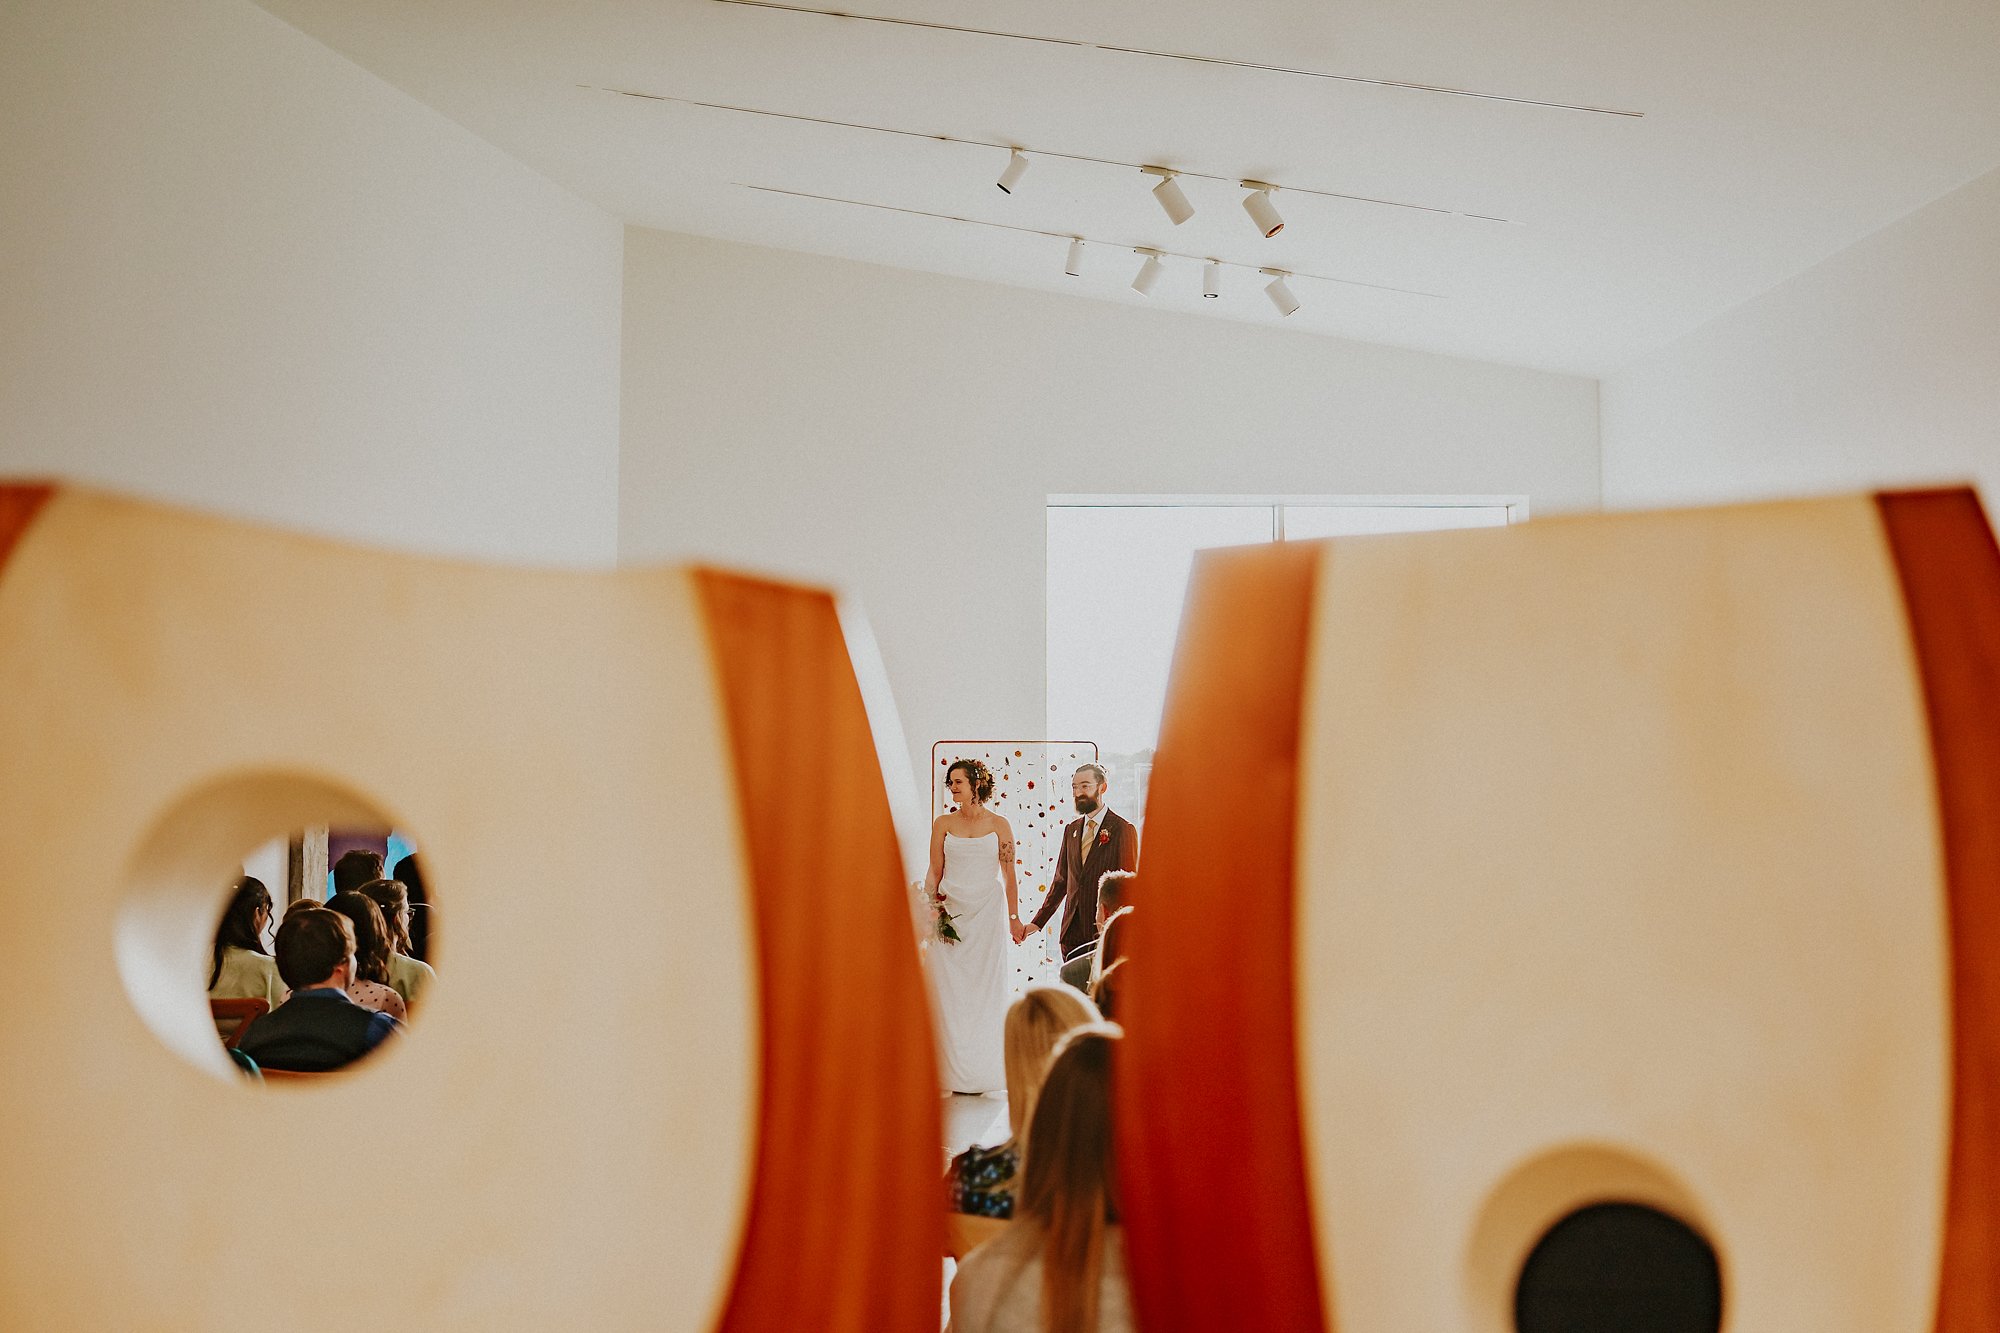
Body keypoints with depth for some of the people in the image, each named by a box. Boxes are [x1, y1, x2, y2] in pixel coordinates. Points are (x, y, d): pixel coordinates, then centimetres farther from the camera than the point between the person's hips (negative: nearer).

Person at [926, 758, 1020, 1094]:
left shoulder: (999, 826, 3)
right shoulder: (943, 824, 6)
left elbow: (1009, 875, 3)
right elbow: (935, 871, 7)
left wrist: (1014, 917, 2)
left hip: (987, 913, -1)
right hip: (949, 913, 1)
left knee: (986, 988, 1)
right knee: (949, 989, 0)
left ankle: (985, 1074, 9)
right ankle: (950, 1075, 7)